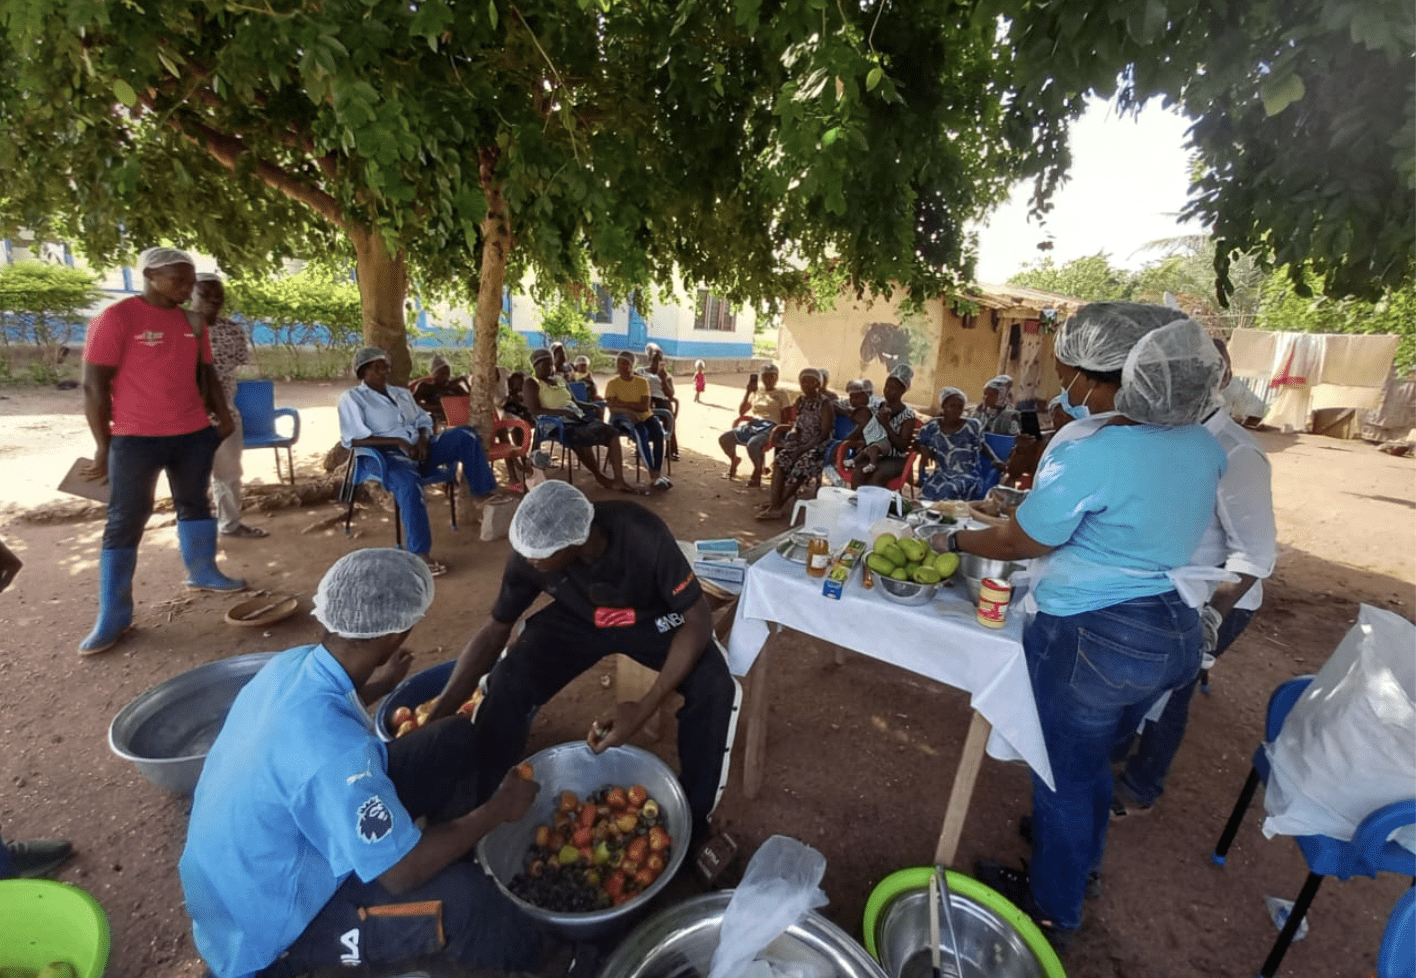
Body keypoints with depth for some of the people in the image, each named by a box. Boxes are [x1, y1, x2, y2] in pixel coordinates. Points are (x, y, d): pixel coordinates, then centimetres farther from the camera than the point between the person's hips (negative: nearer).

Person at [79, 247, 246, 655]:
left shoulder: (193, 323, 8)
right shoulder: (115, 318, -10)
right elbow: (94, 385, -9)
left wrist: (222, 412, 5)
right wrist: (103, 446, -9)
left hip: (194, 434, 5)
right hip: (136, 438, -5)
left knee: (195, 504, 17)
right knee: (125, 520, 1)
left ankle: (202, 572, 35)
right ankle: (113, 616, 9)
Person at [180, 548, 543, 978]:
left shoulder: (293, 664, -14)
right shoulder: (331, 748, -40)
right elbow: (403, 870, -28)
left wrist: (375, 687, 28)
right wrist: (497, 809, -14)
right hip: (268, 926, -8)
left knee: (458, 741, 1)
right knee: (463, 901, -27)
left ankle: (448, 869, 21)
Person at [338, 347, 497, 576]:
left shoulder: (401, 392, 23)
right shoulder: (352, 398, 3)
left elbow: (423, 419, 23)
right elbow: (353, 439, -9)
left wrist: (423, 438, -3)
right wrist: (398, 441, -17)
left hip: (420, 448, 6)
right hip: (390, 455, -6)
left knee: (466, 435, -15)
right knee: (409, 484, -40)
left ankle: (483, 494, -10)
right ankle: (420, 554, -39)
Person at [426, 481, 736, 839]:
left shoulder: (644, 536, -37)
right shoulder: (529, 553, -25)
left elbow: (698, 620, -29)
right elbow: (495, 630, -10)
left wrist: (645, 707, -39)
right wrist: (438, 715, -17)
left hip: (650, 619, -2)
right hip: (577, 620, 3)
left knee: (714, 687, -26)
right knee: (504, 688, -20)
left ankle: (691, 816, -1)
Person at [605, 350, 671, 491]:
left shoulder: (642, 382, 8)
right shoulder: (612, 383, 4)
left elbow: (645, 407, -5)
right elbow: (612, 408, -9)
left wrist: (623, 403, -13)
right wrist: (630, 410, -26)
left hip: (645, 416, 3)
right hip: (624, 418, -2)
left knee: (658, 432, -29)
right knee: (642, 434, -33)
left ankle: (658, 473, -30)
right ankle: (653, 475, -31)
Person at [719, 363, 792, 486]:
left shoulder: (781, 393, 10)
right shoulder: (756, 391, 20)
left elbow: (786, 418, 2)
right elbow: (741, 412, 14)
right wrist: (748, 392, 5)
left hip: (770, 426, -5)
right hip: (752, 424, 5)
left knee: (752, 444, -38)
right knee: (724, 438, -16)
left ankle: (758, 471, -11)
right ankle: (734, 459, 14)